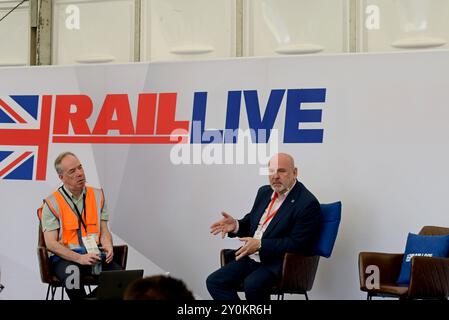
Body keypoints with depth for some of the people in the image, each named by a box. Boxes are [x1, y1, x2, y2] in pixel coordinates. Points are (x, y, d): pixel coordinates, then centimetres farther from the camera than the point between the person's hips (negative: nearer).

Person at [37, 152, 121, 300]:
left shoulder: (97, 196, 12)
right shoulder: (52, 203, -1)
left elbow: (104, 232, 13)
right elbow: (51, 243, -7)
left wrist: (108, 247, -10)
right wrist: (79, 258, -18)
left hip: (94, 254, 3)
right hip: (65, 257, -3)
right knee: (73, 276, -37)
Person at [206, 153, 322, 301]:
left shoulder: (308, 203, -13)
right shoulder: (264, 192, 12)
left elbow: (297, 244, -17)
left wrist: (260, 244, -21)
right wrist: (236, 225, -2)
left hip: (278, 262, -8)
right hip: (251, 256, 8)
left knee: (252, 284, -33)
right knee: (214, 282, -6)